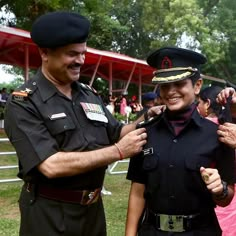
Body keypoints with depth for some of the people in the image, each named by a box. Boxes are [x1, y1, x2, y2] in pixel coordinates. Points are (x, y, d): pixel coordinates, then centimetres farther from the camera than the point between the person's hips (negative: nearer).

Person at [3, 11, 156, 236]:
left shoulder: (90, 95, 5)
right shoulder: (23, 103, -15)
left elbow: (116, 133, 13)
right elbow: (51, 165, -25)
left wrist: (144, 120, -7)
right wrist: (118, 151, -22)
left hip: (94, 207, 6)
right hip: (49, 214, -6)